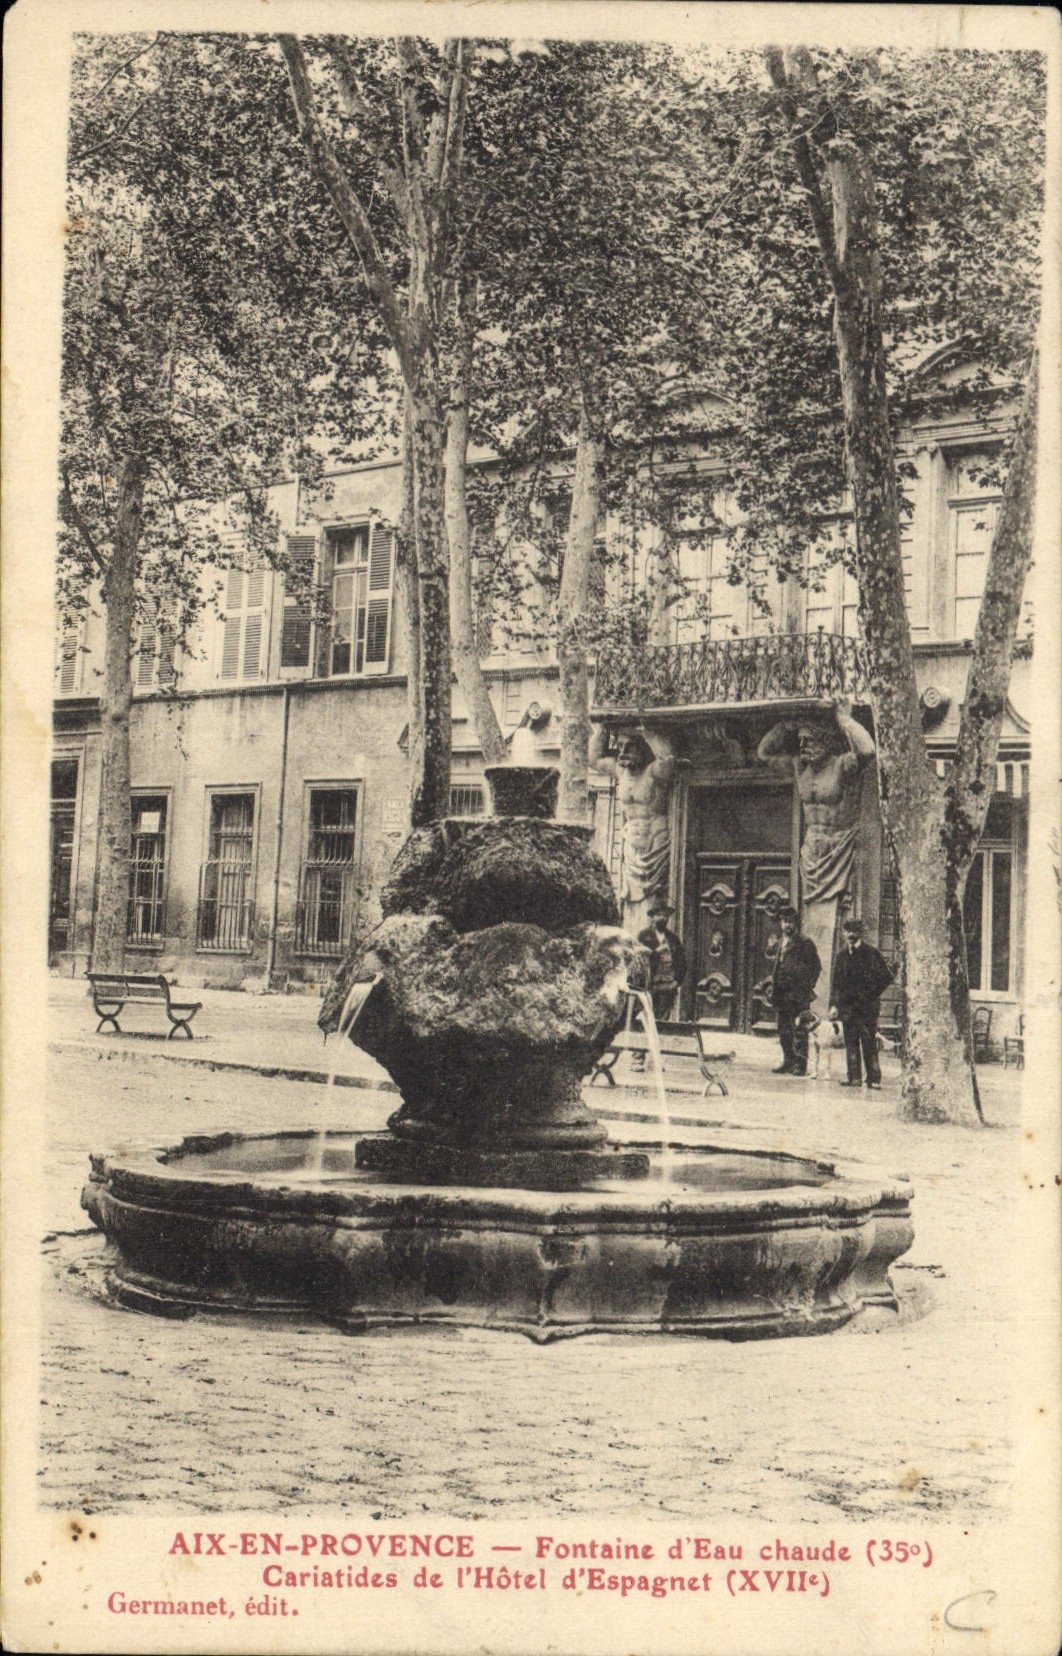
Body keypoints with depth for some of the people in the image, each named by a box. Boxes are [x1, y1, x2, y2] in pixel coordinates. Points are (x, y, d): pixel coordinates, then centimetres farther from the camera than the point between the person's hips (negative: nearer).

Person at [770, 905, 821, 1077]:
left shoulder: (805, 944, -2)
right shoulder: (781, 944, 19)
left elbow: (816, 967, -4)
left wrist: (807, 987, -10)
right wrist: (774, 986, 13)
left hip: (798, 994, -7)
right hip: (782, 994, 7)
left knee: (799, 1031, -6)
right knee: (784, 1031, 9)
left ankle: (800, 1065, -5)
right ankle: (788, 1062, 17)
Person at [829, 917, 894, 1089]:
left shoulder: (871, 952, 0)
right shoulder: (842, 956, 14)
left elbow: (887, 976, 1)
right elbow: (835, 982, 13)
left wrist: (873, 994, -4)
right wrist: (834, 1004, 3)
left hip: (867, 1006, -5)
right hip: (848, 1006, 5)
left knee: (869, 1043, -7)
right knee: (850, 1043, 3)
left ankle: (874, 1079, -5)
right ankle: (854, 1077, 7)